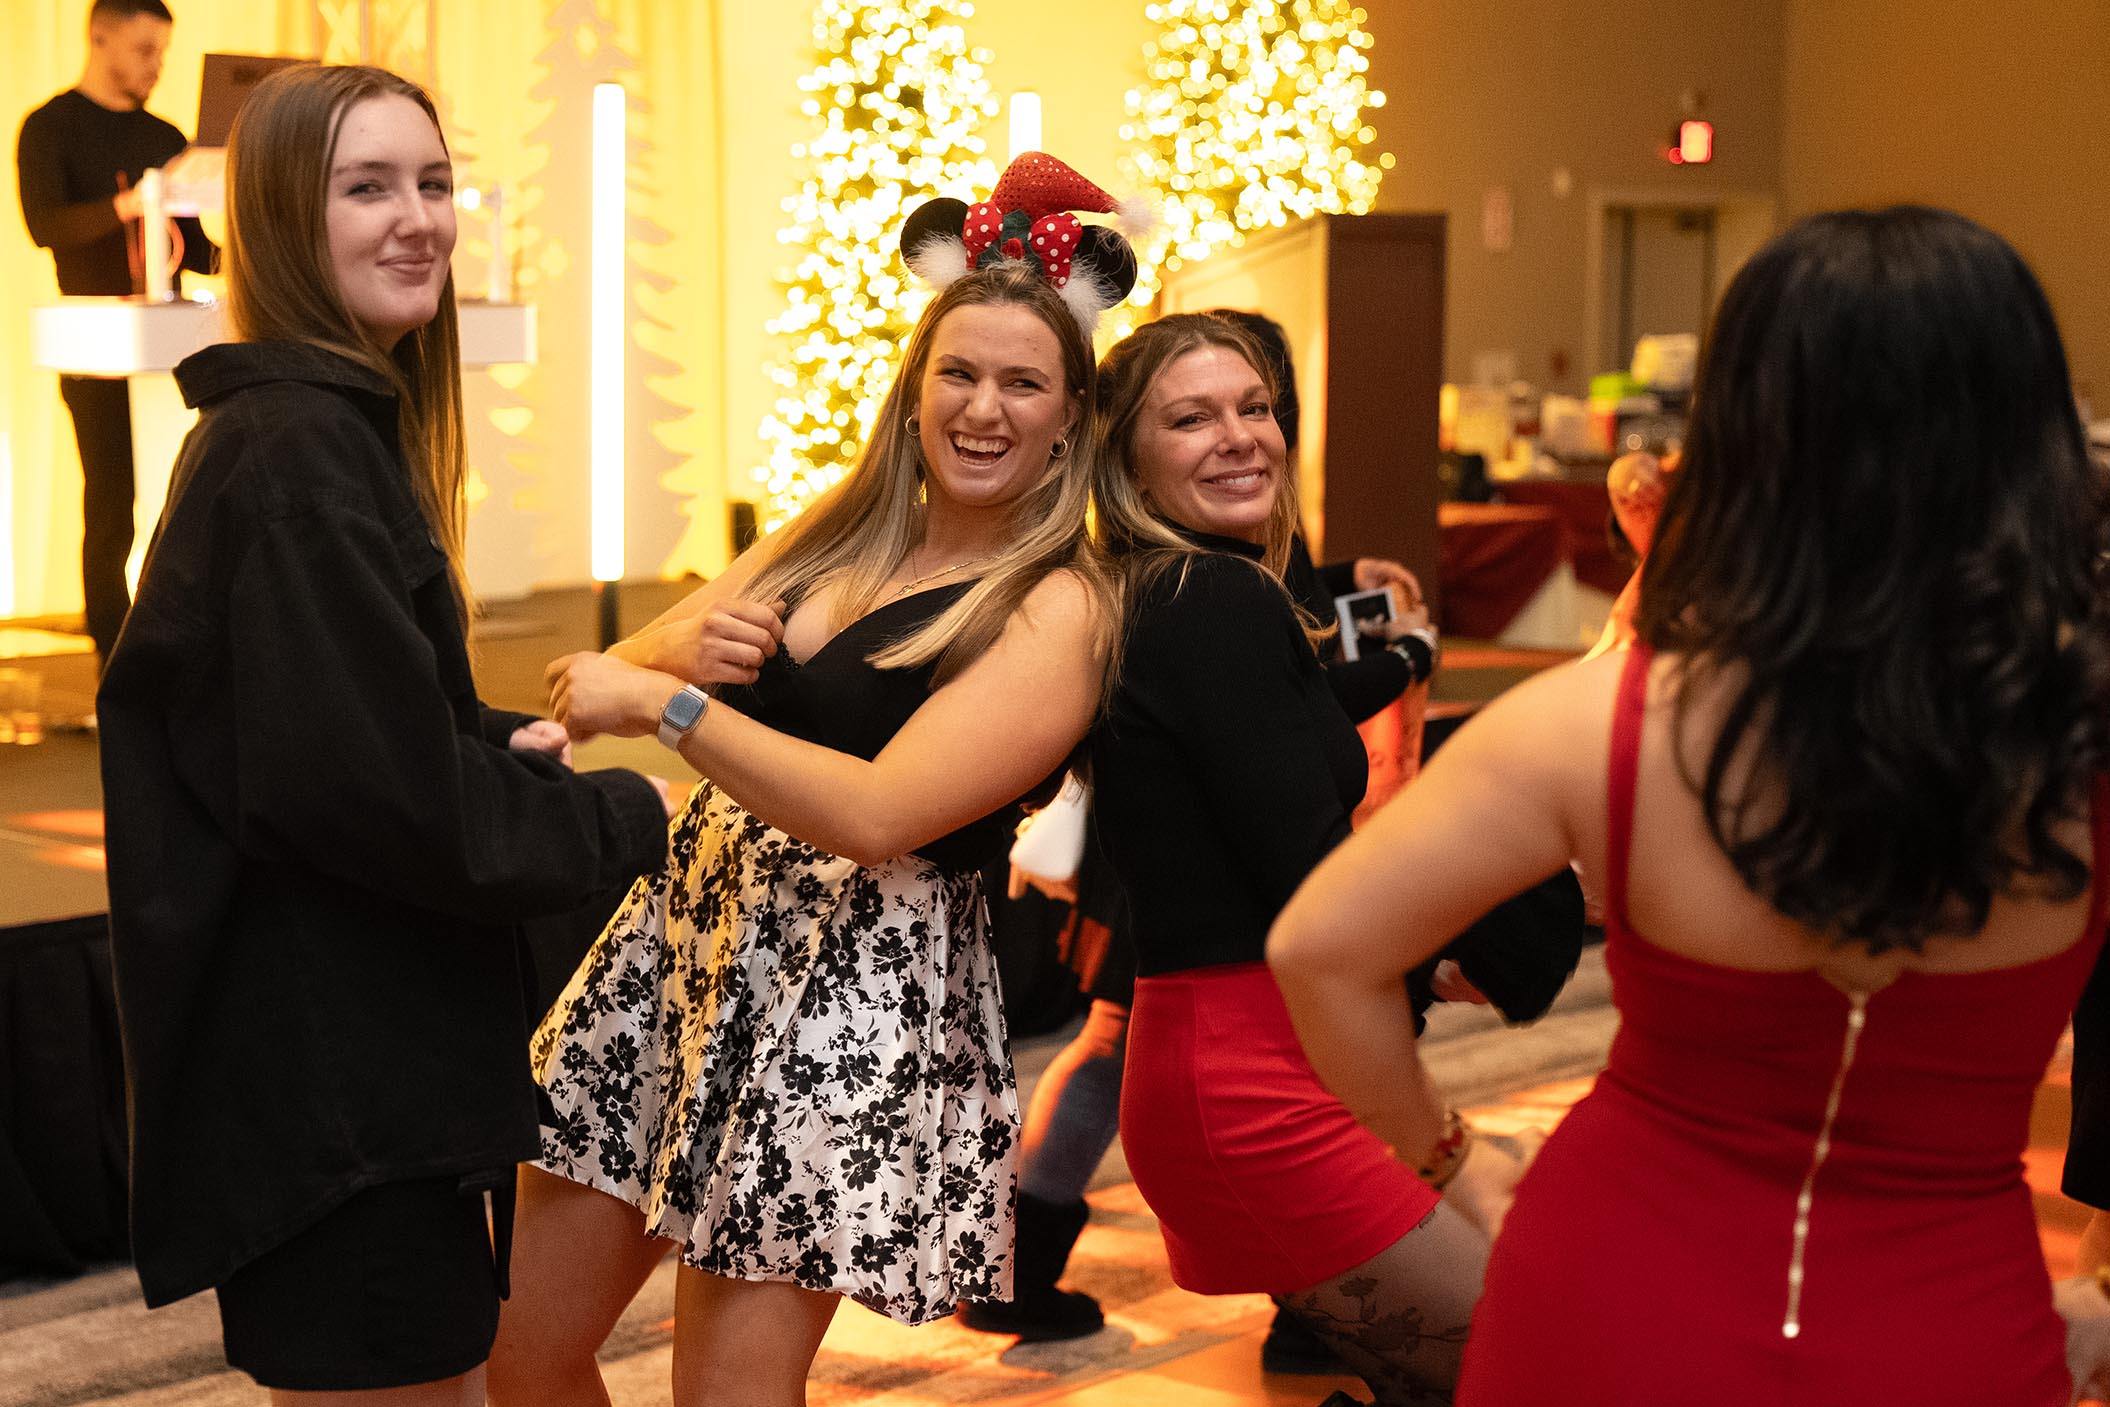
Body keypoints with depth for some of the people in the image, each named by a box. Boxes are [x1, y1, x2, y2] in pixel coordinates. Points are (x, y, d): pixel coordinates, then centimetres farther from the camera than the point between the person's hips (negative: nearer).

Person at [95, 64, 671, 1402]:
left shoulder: (338, 425, 14)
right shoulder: (293, 451, -19)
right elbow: (378, 786, -23)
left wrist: (502, 743, 2)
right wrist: (619, 819, -10)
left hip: (368, 1053, 10)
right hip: (332, 1072, -10)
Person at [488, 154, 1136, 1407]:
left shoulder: (1059, 609, -11)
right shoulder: (833, 537, 10)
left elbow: (879, 816, -22)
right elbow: (623, 679, 10)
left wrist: (667, 703, -19)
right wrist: (689, 646, -13)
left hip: (854, 996, -6)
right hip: (686, 930, 6)